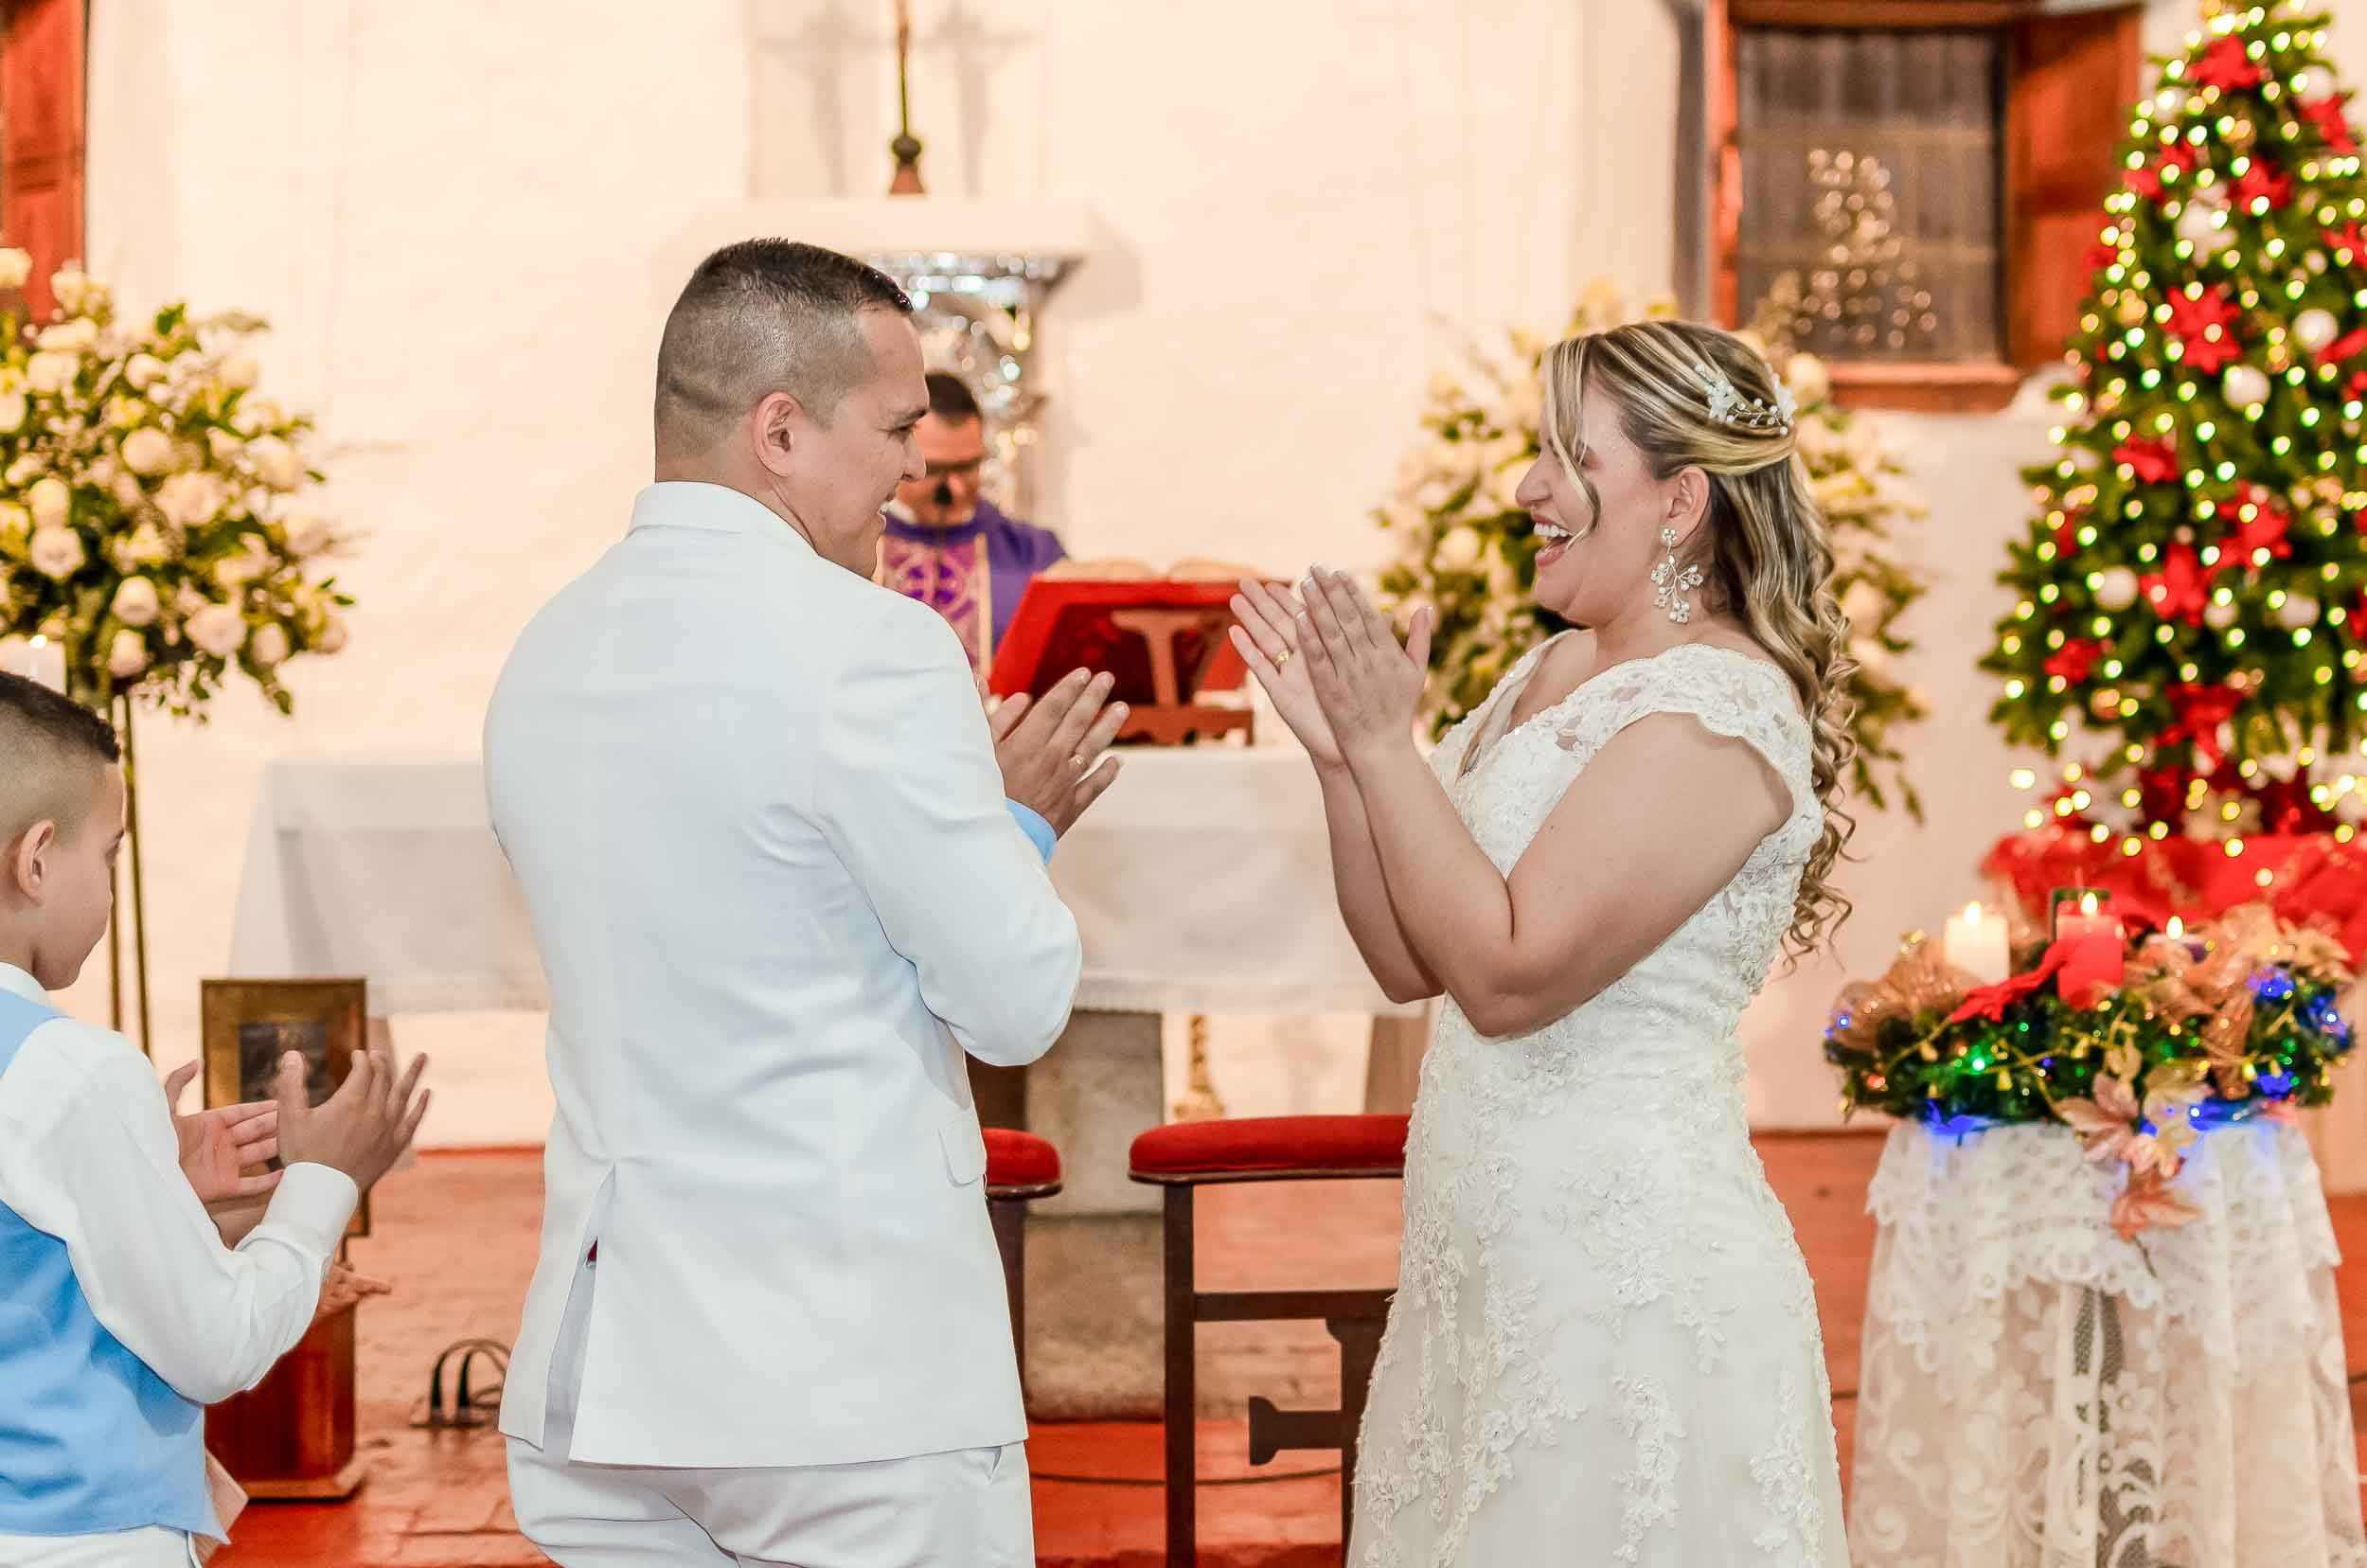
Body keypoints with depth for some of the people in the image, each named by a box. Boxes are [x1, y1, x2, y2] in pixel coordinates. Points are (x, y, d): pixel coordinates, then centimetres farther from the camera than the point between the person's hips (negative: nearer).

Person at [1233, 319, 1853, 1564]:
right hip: (1495, 1264, 9)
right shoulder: (1552, 675, 10)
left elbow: (1507, 973, -23)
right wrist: (1340, 752, 0)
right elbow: (1409, 962, 11)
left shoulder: (1716, 712, -17)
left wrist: (1386, 745, -16)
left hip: (1628, 1282, -9)